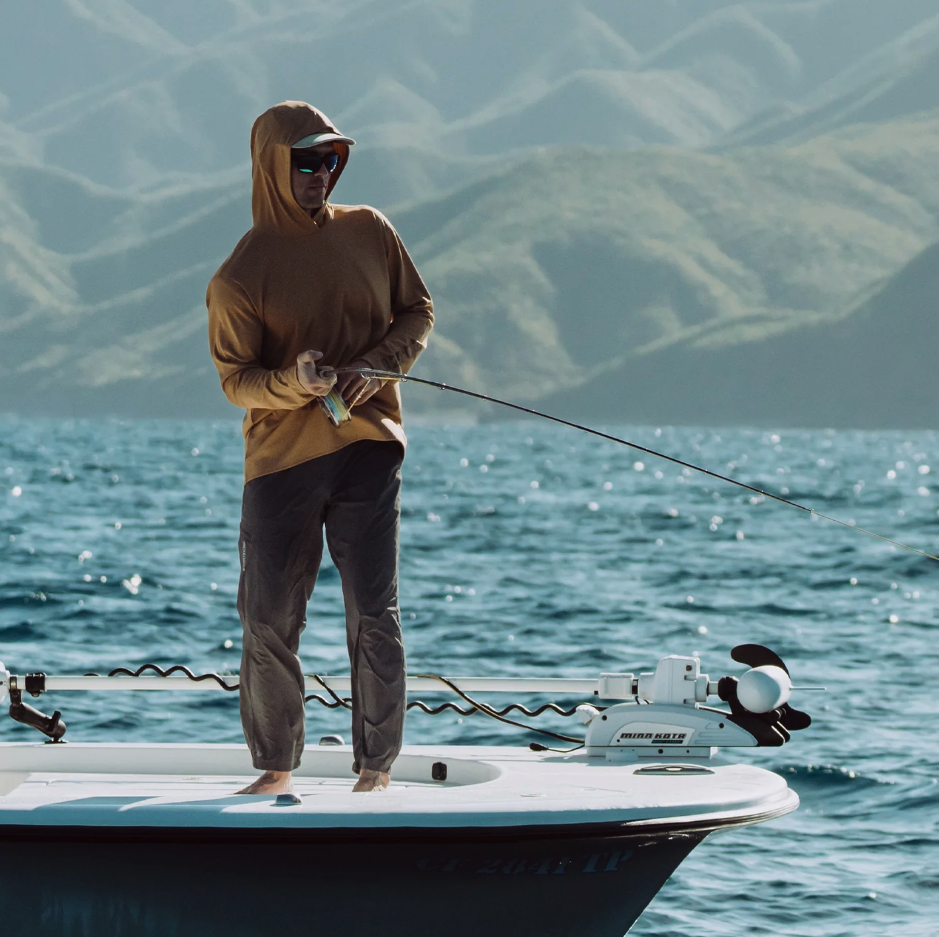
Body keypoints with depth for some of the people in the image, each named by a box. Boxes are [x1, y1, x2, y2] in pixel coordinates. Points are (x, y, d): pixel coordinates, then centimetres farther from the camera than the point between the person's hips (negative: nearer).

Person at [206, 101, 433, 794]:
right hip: (279, 455, -1)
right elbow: (235, 379, -2)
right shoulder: (241, 275, -3)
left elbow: (418, 311, 13)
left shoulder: (370, 232, 5)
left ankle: (377, 765, 8)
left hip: (368, 449, 1)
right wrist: (293, 383, -23)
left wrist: (377, 365, -6)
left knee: (374, 613, -3)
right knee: (269, 620, 1)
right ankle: (277, 766, 16)